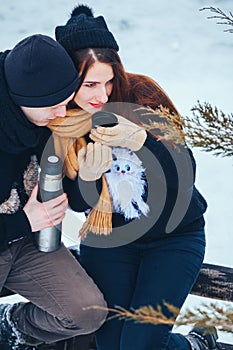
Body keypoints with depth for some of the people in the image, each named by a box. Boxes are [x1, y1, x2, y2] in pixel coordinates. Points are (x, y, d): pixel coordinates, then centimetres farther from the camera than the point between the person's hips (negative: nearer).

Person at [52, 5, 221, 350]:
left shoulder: (138, 92, -17)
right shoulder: (57, 121, -9)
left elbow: (186, 172, -19)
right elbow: (78, 203, -3)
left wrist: (139, 138, -36)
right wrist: (87, 177, -26)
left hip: (174, 234, -3)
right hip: (108, 238, 3)